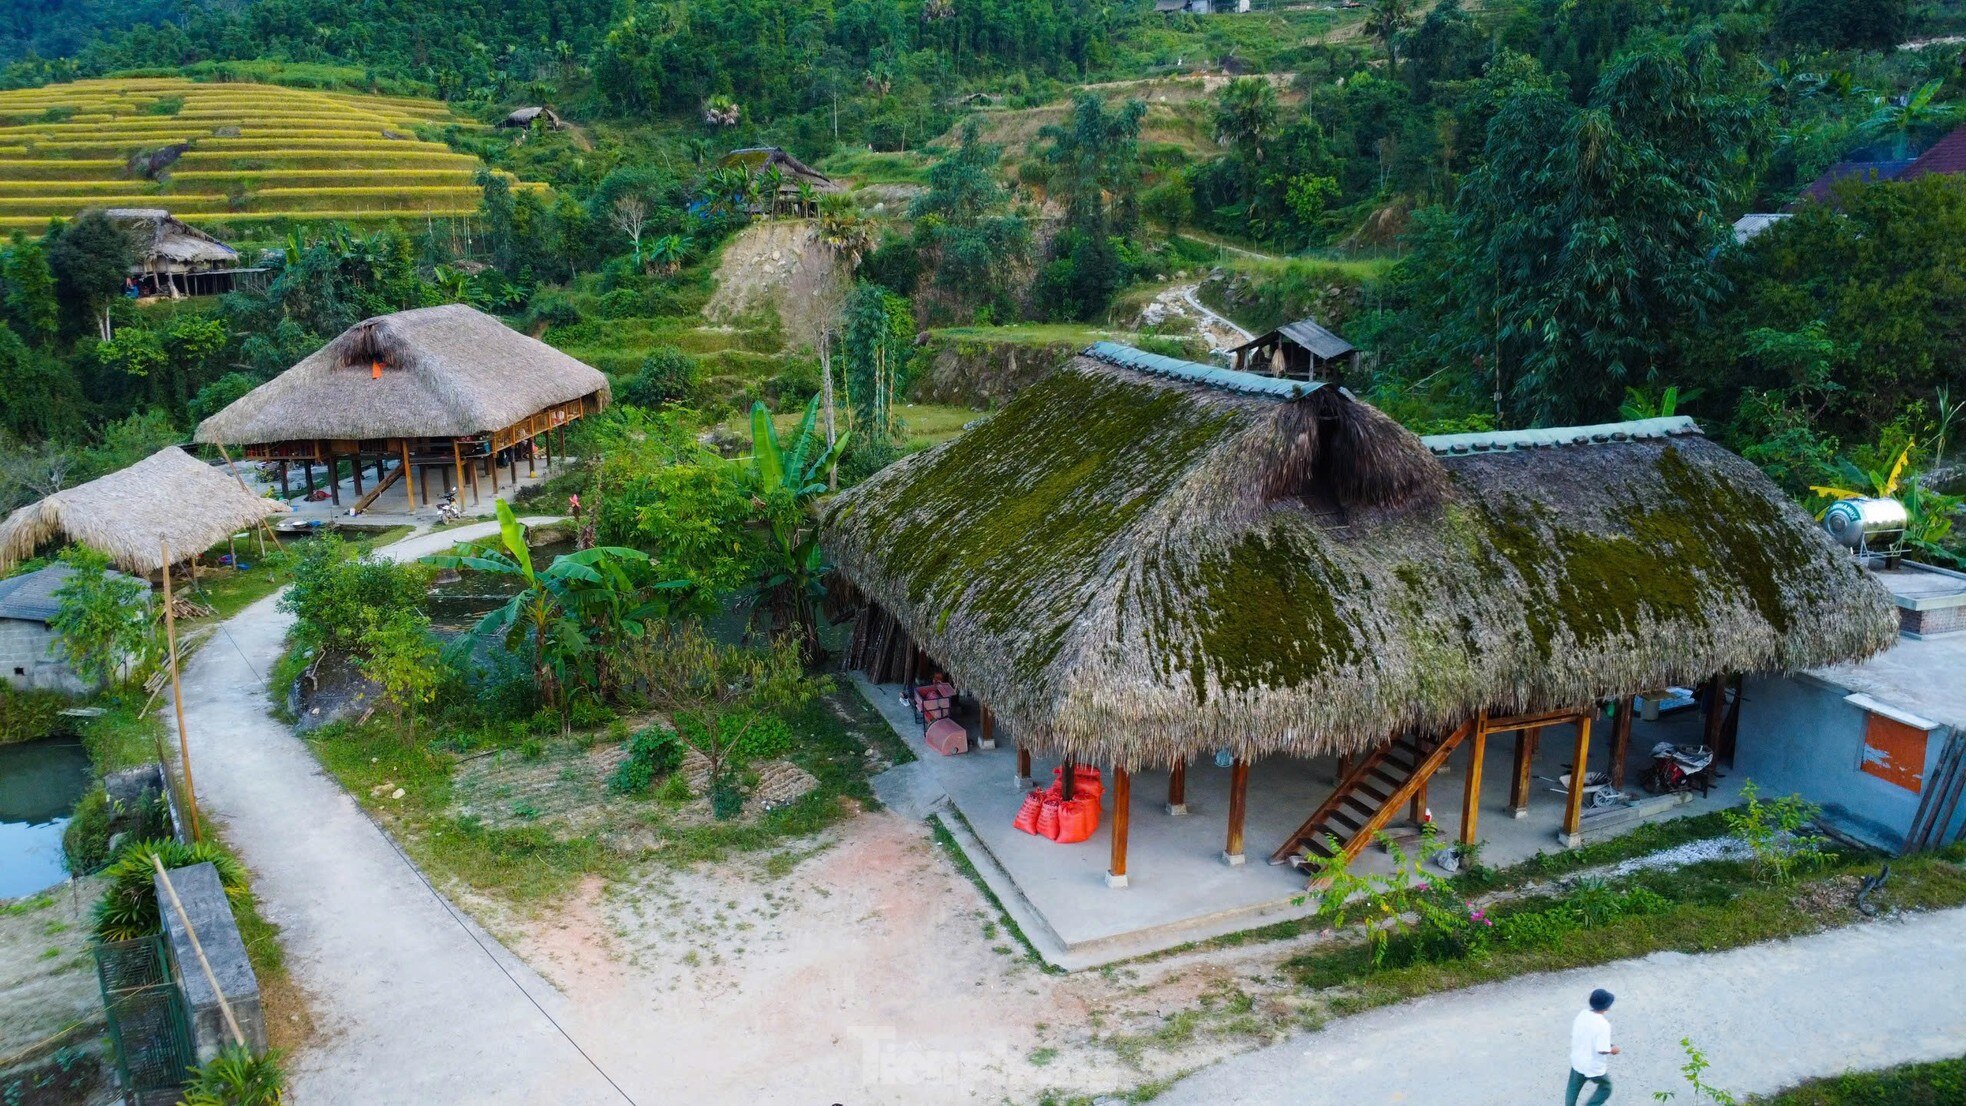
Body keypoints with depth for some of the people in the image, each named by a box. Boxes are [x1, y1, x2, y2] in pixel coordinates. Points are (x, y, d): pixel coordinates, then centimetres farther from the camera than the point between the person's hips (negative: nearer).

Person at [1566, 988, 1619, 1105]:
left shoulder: (1582, 1014, -7)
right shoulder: (1603, 1025, -27)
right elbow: (1602, 1050, -27)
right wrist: (1612, 1050, -7)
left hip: (1577, 1061, 6)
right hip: (1595, 1067, -5)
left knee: (1573, 1090, 23)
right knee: (1605, 1089, 23)